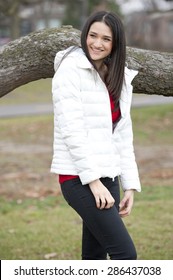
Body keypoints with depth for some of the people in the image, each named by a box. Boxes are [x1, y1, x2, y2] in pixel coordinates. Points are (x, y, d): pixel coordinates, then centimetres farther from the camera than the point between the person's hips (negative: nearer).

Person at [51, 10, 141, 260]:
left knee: (95, 257, 10)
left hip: (108, 177, 7)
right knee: (125, 254, -13)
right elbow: (72, 130, -16)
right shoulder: (70, 70, -9)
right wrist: (93, 181, -20)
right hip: (79, 179, -7)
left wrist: (130, 185, 8)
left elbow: (123, 136, 14)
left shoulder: (120, 79, 12)